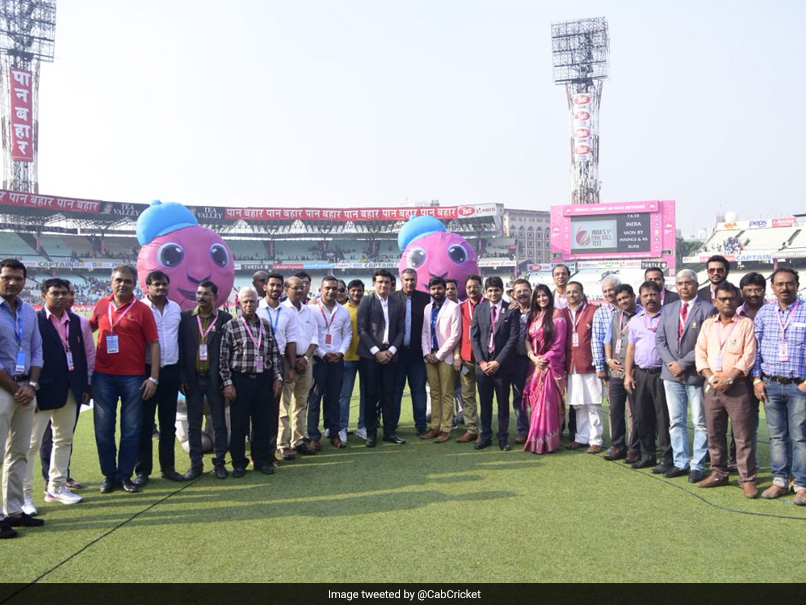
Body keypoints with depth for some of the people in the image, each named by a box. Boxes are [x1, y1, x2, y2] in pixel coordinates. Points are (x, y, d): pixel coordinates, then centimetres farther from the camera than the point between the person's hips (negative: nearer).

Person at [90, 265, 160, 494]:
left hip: (133, 377, -2)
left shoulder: (142, 309, -3)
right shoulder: (102, 305, 6)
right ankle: (108, 475, 19)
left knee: (131, 429, 4)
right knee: (103, 429, 7)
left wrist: (154, 378, -9)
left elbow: (154, 343, -3)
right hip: (102, 376, 3)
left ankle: (125, 475, 16)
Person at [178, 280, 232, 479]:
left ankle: (219, 462, 17)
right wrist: (182, 377, -3)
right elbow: (181, 347, 3)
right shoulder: (186, 317, 3)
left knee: (219, 423, 6)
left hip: (215, 378, -1)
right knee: (193, 424, 9)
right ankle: (196, 464, 18)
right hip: (192, 378, 2)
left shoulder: (225, 319, -2)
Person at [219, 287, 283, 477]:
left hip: (263, 380, 3)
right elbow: (223, 357, -4)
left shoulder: (266, 326, 9)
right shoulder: (230, 326, -3)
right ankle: (239, 463, 17)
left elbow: (275, 354, 11)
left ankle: (262, 460, 22)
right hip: (240, 381, -3)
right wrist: (227, 383, -8)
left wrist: (278, 377, 6)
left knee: (263, 423, 9)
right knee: (239, 424, 4)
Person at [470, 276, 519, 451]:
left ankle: (503, 437, 16)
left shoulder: (511, 311, -1)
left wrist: (498, 362, -11)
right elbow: (474, 336, 5)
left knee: (503, 403, 6)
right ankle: (485, 436, 19)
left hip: (502, 365, -2)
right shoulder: (479, 309, 7)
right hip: (482, 364, 2)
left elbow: (513, 338, -6)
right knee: (485, 402, 8)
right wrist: (481, 361, -5)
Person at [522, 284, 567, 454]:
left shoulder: (557, 314, -5)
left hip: (551, 365, -5)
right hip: (536, 365, 6)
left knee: (547, 403, -7)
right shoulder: (533, 316, 14)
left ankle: (546, 441, 1)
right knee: (536, 403, 5)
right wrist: (533, 357, -6)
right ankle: (537, 439, 13)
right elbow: (528, 338, 10)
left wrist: (544, 359, -12)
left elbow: (559, 344, -10)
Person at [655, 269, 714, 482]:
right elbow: (660, 339, 9)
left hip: (696, 374, -5)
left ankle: (697, 466, 10)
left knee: (700, 423, 2)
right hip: (671, 373, 5)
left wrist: (683, 364, -13)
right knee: (676, 421, 10)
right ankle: (680, 462, 19)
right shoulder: (668, 309, 12)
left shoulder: (707, 309, -5)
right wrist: (670, 363, -5)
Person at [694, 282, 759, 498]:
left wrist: (729, 378, -16)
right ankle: (719, 474, 22)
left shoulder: (746, 324, -1)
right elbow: (700, 353, 7)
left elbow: (748, 356, -8)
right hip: (713, 387, 4)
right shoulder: (708, 324, 11)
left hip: (737, 387, -4)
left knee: (744, 435, -3)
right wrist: (711, 377, -7)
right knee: (714, 434, 10)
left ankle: (748, 479, 4)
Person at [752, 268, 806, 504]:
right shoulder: (764, 312, 7)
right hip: (771, 385, 3)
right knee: (777, 435, 10)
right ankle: (779, 481, 20)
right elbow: (755, 347, 7)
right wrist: (756, 379, 2)